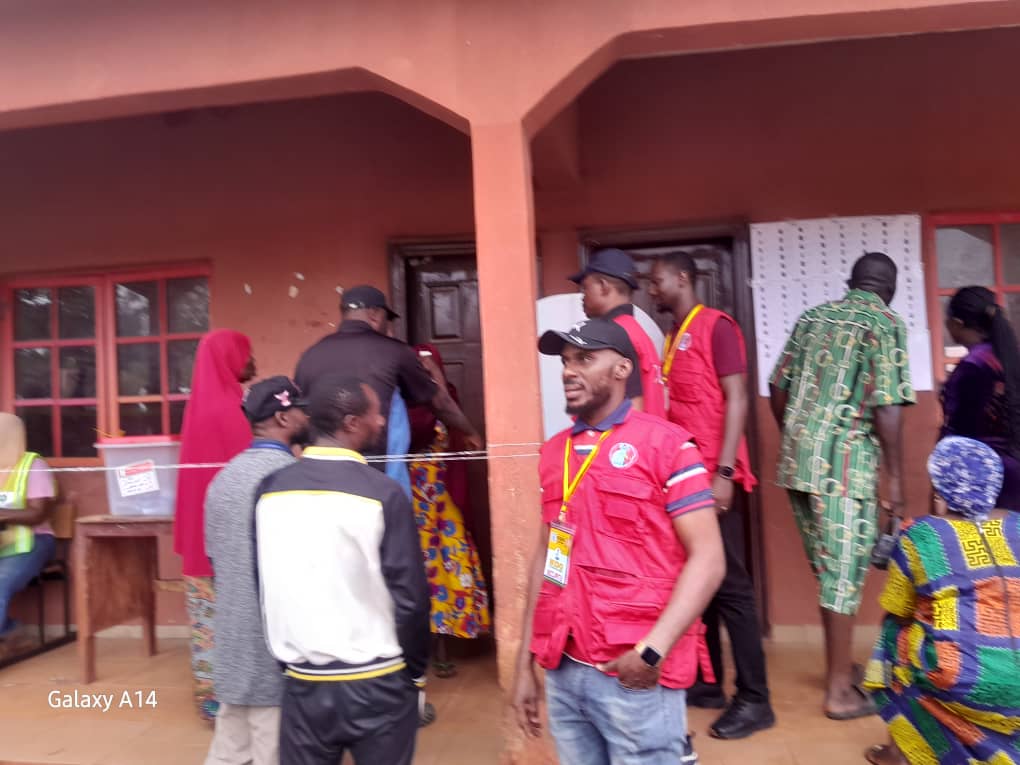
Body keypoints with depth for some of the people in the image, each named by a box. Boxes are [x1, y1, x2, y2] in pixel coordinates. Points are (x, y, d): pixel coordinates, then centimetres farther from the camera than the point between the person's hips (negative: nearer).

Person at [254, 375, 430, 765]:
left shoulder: (270, 489, -3)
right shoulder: (384, 494, -16)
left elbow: (262, 584, 4)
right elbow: (409, 598, -13)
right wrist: (415, 672, 3)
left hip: (301, 683, 4)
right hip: (376, 684, -4)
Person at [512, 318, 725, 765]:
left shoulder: (665, 444, -7)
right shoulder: (553, 453, 10)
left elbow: (708, 559, -11)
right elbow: (546, 555, 13)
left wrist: (653, 650, -20)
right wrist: (526, 663, 12)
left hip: (635, 675, -5)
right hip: (562, 671, 5)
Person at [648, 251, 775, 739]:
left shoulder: (715, 326, -6)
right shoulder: (673, 338, 17)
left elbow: (737, 400, -12)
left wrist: (725, 472, -19)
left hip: (711, 476, -8)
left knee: (729, 584, -3)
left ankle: (754, 699, 6)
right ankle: (707, 683, 22)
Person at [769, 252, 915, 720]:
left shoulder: (812, 316, 14)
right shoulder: (885, 324, -4)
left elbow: (778, 388, 14)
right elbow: (886, 408, -13)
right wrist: (895, 476, -6)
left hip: (797, 461, 6)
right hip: (845, 462, -6)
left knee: (827, 568, 19)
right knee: (844, 572, 3)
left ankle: (839, 665, 34)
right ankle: (840, 689, 13)